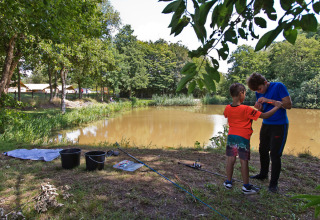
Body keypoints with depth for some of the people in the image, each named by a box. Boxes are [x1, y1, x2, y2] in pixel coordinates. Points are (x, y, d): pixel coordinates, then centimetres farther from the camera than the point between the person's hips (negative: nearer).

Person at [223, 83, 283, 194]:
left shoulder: (227, 108, -2)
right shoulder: (246, 109, -17)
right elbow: (265, 115, -14)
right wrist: (276, 107, -2)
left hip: (231, 136, 5)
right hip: (243, 138, -5)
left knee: (230, 159, 13)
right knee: (244, 162, 5)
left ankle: (228, 182, 25)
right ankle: (246, 186, 17)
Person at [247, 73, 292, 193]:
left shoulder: (279, 86, -14)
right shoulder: (259, 93, 3)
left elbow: (288, 104, -18)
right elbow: (263, 111, 10)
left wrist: (269, 100, -25)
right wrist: (259, 108, -14)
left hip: (279, 126, -6)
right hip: (266, 124, 6)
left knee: (275, 154, -5)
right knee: (263, 151, 15)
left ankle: (273, 183, 9)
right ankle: (263, 174, 35)